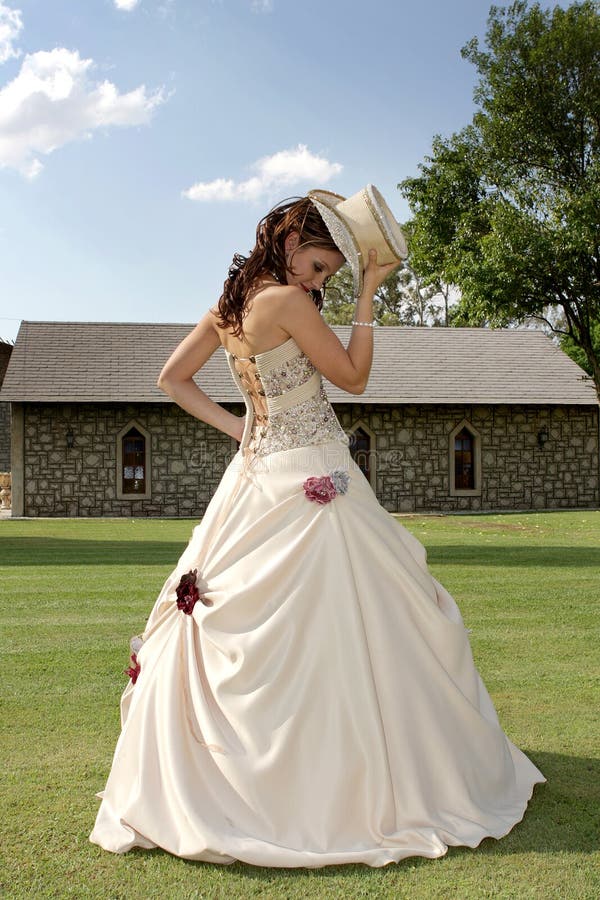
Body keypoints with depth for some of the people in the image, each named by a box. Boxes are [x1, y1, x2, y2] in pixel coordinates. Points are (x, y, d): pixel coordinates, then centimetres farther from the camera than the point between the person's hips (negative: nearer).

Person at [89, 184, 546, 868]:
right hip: (311, 483, -9)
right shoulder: (288, 301, -14)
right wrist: (367, 294, -3)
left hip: (258, 473, 9)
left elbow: (172, 379, 16)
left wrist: (237, 427, 9)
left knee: (234, 627, 16)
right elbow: (353, 377, -7)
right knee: (331, 632, -1)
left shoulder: (228, 305, 10)